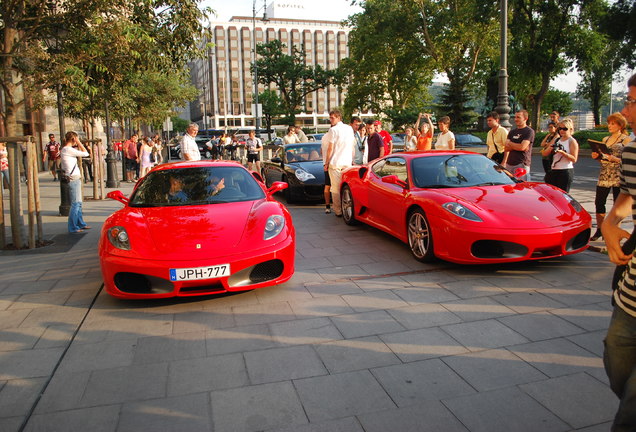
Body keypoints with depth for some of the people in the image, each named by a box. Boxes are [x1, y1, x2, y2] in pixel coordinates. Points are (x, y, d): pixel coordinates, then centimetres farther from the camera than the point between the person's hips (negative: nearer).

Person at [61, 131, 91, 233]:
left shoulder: (65, 150, 13)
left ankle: (80, 223, 26)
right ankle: (73, 227, 1)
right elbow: (85, 153, -13)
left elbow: (80, 153, 21)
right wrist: (79, 142, -7)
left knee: (78, 203, 17)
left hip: (75, 178, 10)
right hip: (73, 179, -10)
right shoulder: (68, 150, -16)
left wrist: (78, 145, 14)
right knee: (75, 204, -5)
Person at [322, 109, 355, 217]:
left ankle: (338, 211, 1)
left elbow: (330, 148, -9)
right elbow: (352, 146, 14)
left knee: (336, 188, 0)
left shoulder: (333, 130, -9)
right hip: (347, 163, 6)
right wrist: (352, 160, 22)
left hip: (335, 163, -6)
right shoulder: (349, 129, 9)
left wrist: (326, 163, -2)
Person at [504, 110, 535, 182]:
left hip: (522, 164, -6)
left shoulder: (529, 131, -3)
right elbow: (506, 148, 8)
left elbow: (522, 147, -15)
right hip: (509, 163, 6)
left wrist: (510, 143, 0)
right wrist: (517, 146, -8)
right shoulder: (512, 132, 18)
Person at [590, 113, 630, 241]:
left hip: (618, 176, -5)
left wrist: (614, 159, -21)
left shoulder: (626, 139, -2)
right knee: (599, 202, 3)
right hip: (604, 175, 5)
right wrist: (597, 156, 2)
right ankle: (599, 230, 14)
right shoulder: (605, 139, 15)